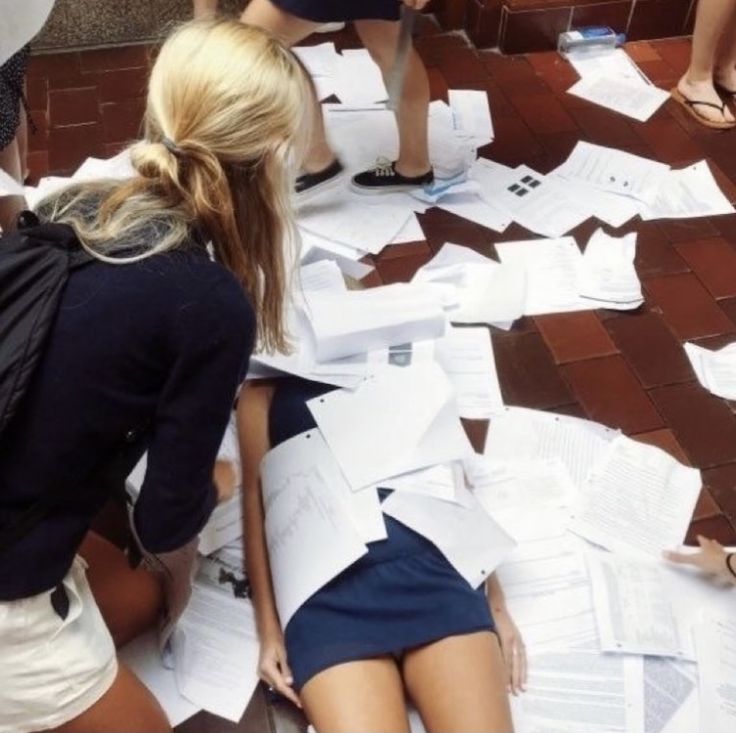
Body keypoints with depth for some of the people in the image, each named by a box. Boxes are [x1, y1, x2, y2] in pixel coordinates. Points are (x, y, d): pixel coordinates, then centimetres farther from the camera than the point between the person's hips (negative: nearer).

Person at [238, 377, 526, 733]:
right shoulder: (264, 392, 18)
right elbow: (256, 507, 12)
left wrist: (494, 600, 14)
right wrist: (269, 630, 4)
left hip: (433, 567, 1)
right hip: (331, 589, -1)